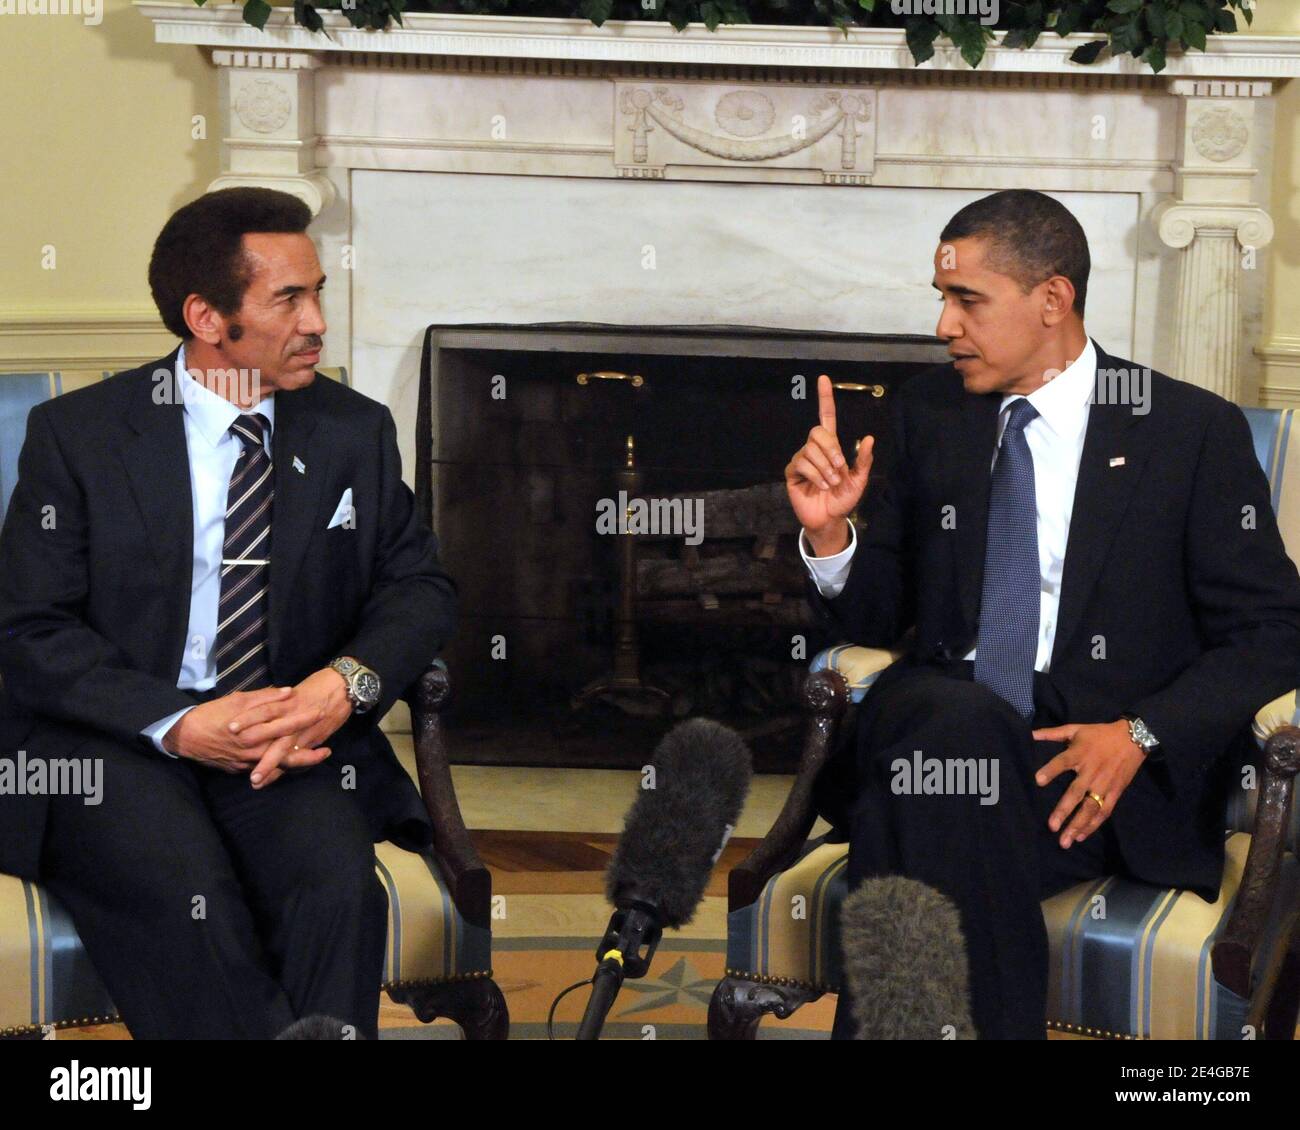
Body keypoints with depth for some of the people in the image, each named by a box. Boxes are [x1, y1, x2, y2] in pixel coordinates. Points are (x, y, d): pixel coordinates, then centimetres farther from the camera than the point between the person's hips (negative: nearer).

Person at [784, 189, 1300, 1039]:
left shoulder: (1192, 431, 2)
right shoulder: (931, 412, 13)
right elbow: (878, 618, 17)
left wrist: (1141, 733, -15)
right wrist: (829, 530, -4)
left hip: (1107, 774, -3)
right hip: (939, 729, 3)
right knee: (952, 717, -33)